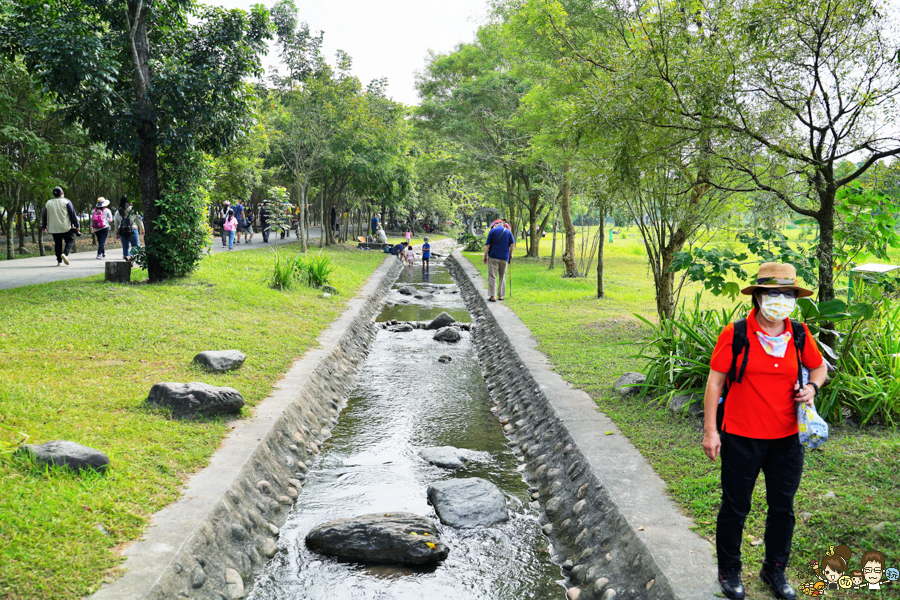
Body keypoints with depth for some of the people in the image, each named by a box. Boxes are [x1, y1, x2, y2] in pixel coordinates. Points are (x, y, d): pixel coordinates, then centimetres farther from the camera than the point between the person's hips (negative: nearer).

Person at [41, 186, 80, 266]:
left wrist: (44, 227, 25)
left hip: (54, 229, 4)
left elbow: (44, 216, 15)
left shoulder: (48, 203, 9)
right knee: (70, 240, 6)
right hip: (66, 227, -4)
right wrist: (77, 226, -1)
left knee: (57, 244, 10)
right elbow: (73, 214, -5)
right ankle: (65, 253, -19)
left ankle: (59, 261, 8)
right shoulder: (66, 202, -3)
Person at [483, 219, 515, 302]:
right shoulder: (508, 231, 8)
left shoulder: (492, 231, -1)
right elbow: (512, 244, 3)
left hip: (493, 257, -3)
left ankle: (492, 296, -8)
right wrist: (511, 254, 15)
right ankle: (501, 295, 13)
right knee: (502, 277, 12)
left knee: (492, 277, -1)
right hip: (504, 257, 3)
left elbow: (487, 245, -4)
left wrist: (485, 256, 2)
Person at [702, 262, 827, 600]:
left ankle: (775, 570, 37)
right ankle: (729, 571, 29)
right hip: (741, 439, -4)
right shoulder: (735, 334, -11)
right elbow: (715, 381, -8)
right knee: (735, 507, 9)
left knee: (782, 507, 16)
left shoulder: (800, 334, 1)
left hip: (787, 440, 4)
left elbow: (818, 366, 19)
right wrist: (710, 430, -9)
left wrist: (812, 386, -4)